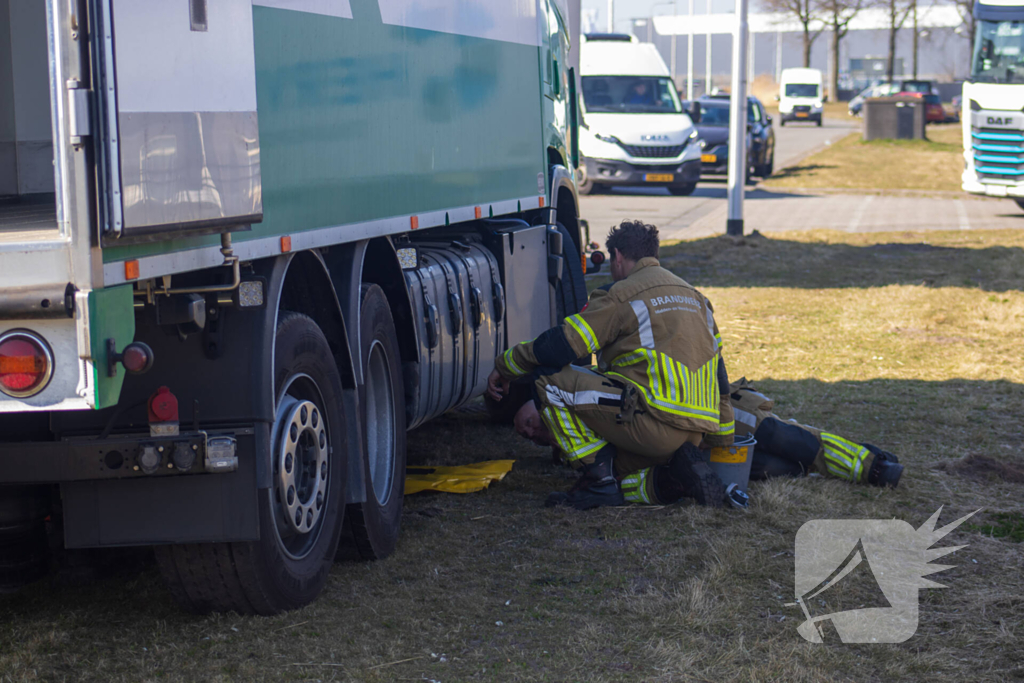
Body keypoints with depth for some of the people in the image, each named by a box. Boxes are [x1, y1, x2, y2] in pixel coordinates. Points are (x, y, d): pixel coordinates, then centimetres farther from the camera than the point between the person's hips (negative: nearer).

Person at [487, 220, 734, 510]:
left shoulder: (622, 296, -2)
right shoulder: (695, 296, 23)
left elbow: (559, 346, -7)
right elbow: (719, 376, 25)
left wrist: (505, 366, 9)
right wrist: (725, 441, 31)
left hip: (654, 422, -9)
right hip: (694, 434, 9)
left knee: (548, 379, -3)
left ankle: (599, 480, -5)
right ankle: (675, 476, 1)